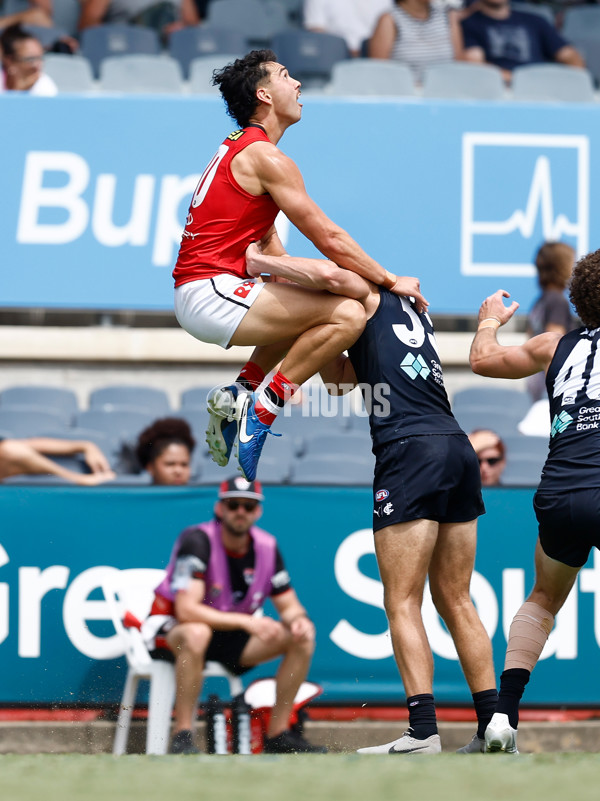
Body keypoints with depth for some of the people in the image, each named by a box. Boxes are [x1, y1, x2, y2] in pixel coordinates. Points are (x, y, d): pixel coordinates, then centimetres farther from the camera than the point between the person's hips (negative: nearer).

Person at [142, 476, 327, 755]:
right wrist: (246, 621, -37)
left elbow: (289, 606, 3)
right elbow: (186, 610, -30)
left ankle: (278, 735, -4)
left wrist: (299, 620, -23)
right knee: (196, 633, -42)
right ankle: (182, 738, -36)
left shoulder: (266, 546, -3)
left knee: (302, 639, -11)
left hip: (229, 637, 6)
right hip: (172, 630, -6)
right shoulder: (197, 541, -21)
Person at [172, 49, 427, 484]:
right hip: (211, 290, -10)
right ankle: (262, 410, -14)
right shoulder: (267, 158, -11)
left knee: (309, 305, 32)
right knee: (349, 314, -18)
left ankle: (240, 392, 17)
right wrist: (390, 281, -2)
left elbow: (269, 245, 21)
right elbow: (330, 239, -11)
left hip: (196, 291, 10)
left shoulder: (238, 149, 20)